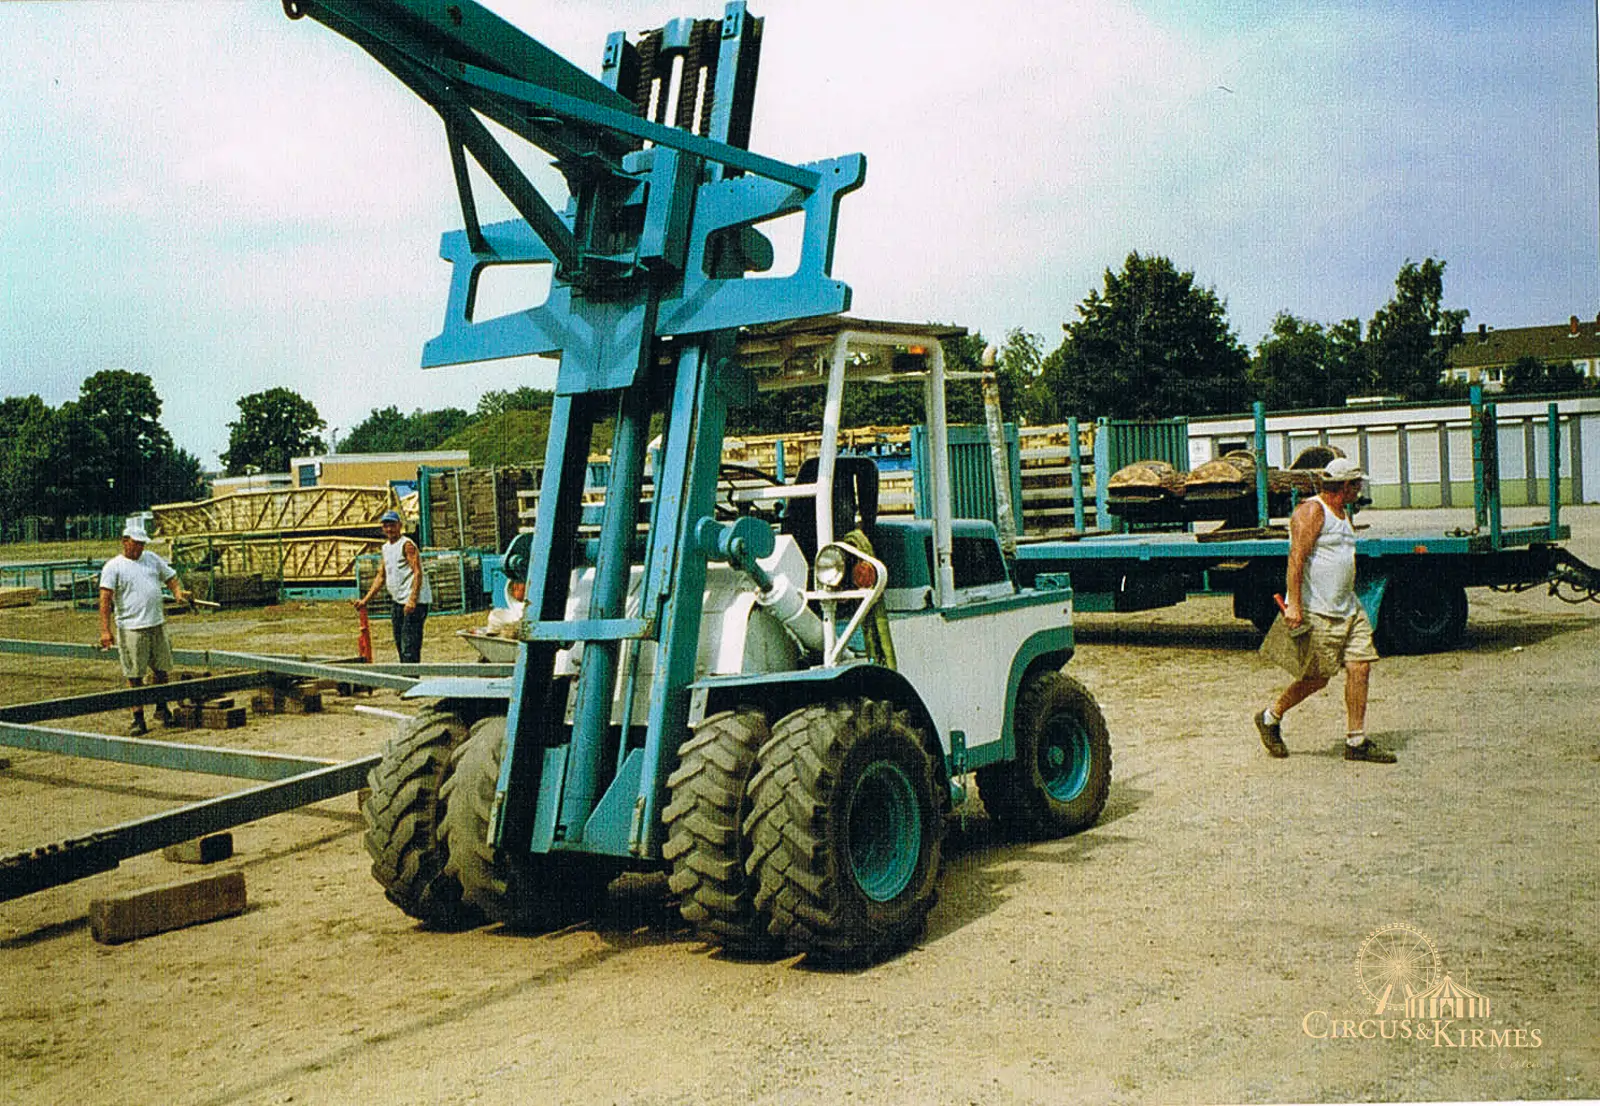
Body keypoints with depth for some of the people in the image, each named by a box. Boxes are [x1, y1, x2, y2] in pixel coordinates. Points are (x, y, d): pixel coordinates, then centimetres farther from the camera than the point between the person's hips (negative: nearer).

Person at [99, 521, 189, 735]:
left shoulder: (152, 559, 13)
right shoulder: (113, 567, -4)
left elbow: (169, 577, 22)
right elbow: (105, 598, -11)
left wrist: (177, 591, -1)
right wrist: (105, 630, -19)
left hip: (157, 625, 5)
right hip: (131, 629, -5)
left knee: (161, 670, 12)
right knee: (135, 676, -1)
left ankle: (161, 709, 30)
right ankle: (138, 719, 6)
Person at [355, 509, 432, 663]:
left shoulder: (407, 545, -10)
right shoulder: (386, 547, 17)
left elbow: (418, 572, -19)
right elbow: (381, 576, 23)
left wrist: (412, 600, -29)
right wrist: (365, 600, 19)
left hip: (414, 602, -9)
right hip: (397, 601, 9)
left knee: (409, 646, -14)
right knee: (400, 644, 13)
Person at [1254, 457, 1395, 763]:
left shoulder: (1343, 514, 18)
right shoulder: (1311, 512, -12)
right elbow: (1296, 559, -19)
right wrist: (1294, 605, -26)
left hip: (1348, 608, 9)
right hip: (1316, 610, -9)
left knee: (1360, 667, 0)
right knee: (1317, 678, -4)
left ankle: (1356, 743, 7)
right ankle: (1270, 718, 18)